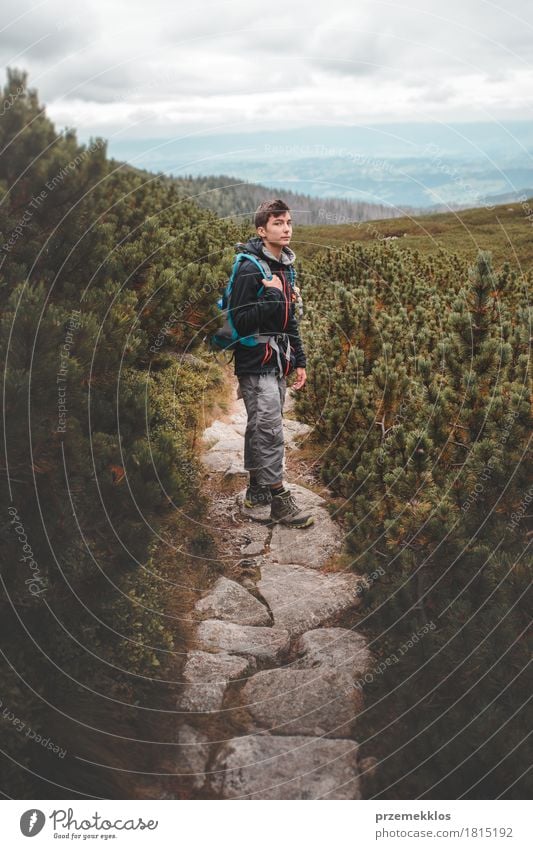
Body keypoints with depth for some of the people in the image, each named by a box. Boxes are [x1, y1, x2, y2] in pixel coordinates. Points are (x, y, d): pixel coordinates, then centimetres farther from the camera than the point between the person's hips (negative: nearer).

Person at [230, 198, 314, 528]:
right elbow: (239, 321, -18)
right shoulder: (250, 269, -14)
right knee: (270, 432, -9)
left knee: (261, 429, 15)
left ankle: (257, 489, 25)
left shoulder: (285, 267, 14)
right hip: (256, 363, -8)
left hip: (277, 364, 9)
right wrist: (272, 299, -25)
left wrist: (299, 361, 18)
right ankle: (278, 499, -2)